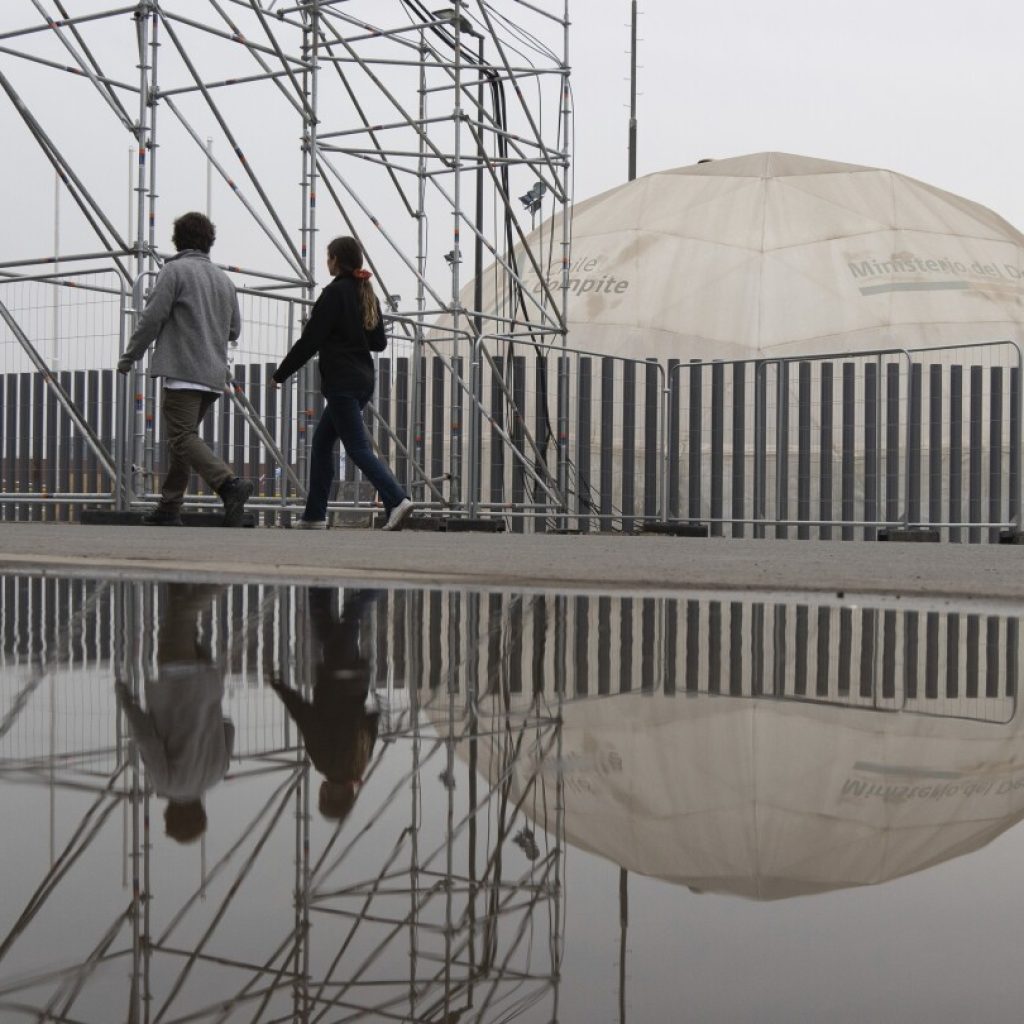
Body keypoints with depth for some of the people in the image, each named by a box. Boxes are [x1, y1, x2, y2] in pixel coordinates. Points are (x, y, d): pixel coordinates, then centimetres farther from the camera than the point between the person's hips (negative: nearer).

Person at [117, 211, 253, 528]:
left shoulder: (175, 270, -3)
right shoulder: (224, 279, 17)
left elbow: (151, 319, -8)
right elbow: (234, 330, 20)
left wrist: (129, 357, 2)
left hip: (183, 370, -8)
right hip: (214, 374, 8)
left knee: (183, 438, -12)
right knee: (183, 436, 15)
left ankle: (230, 484, -30)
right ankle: (169, 507, 15)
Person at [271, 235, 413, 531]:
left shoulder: (334, 293, -11)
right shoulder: (366, 294, 13)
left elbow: (309, 341, -12)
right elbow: (380, 342, 17)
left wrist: (281, 373, -2)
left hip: (341, 382, -9)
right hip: (363, 379, 9)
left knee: (358, 448, -10)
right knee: (322, 442, 15)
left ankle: (396, 500, -24)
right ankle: (315, 515, 17)